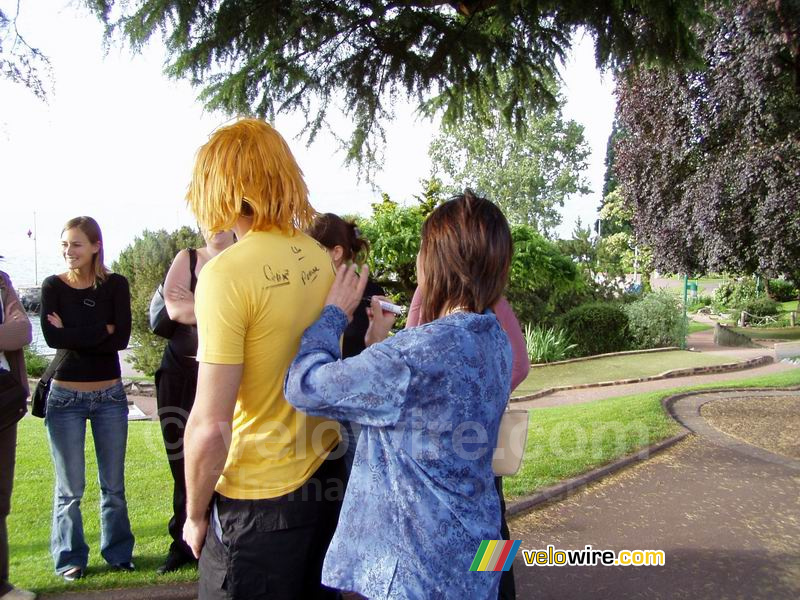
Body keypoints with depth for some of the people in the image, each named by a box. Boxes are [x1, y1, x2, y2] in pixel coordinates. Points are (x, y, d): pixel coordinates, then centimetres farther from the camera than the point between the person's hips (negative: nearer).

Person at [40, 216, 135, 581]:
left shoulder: (116, 285, -1)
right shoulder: (53, 286, -1)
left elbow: (122, 338, -13)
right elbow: (52, 337, -16)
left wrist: (74, 334, -15)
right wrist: (102, 330, -15)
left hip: (110, 395, 1)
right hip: (65, 397, -1)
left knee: (114, 484, 11)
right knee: (70, 488, 8)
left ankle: (118, 552, 26)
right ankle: (70, 558, 24)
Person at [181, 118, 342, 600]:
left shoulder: (227, 274, -20)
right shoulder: (320, 258, -1)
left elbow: (210, 426, -20)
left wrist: (195, 514, -6)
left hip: (259, 500, -6)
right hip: (327, 478, 7)